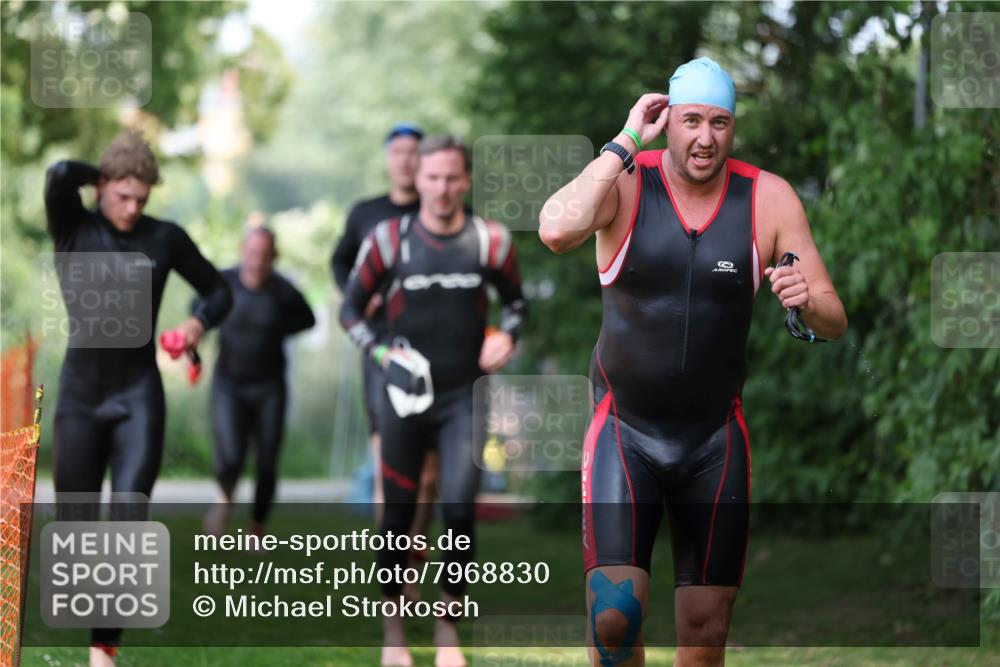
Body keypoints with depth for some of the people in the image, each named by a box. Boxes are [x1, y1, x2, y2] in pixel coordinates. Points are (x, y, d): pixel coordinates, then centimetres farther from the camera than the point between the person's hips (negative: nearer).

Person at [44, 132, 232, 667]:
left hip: (138, 396, 0)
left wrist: (200, 321, -7)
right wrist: (104, 175, -5)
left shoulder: (165, 238, 2)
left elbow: (219, 291, 13)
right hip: (81, 394, 0)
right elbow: (59, 175, -22)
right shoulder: (72, 229, -1)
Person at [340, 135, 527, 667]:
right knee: (399, 512, 7)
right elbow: (351, 308, 3)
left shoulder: (490, 240, -2)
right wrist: (381, 351, -13)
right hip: (405, 395, 0)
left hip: (464, 397, 0)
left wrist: (507, 335, -6)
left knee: (460, 510, -8)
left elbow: (514, 300, 14)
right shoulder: (390, 239, -6)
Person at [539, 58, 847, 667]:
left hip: (716, 441, 2)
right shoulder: (623, 183, -11)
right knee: (614, 618, -16)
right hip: (625, 434, -2)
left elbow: (835, 324, -2)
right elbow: (556, 231, -33)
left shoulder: (769, 199, -5)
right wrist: (626, 143, -25)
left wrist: (807, 301, -25)